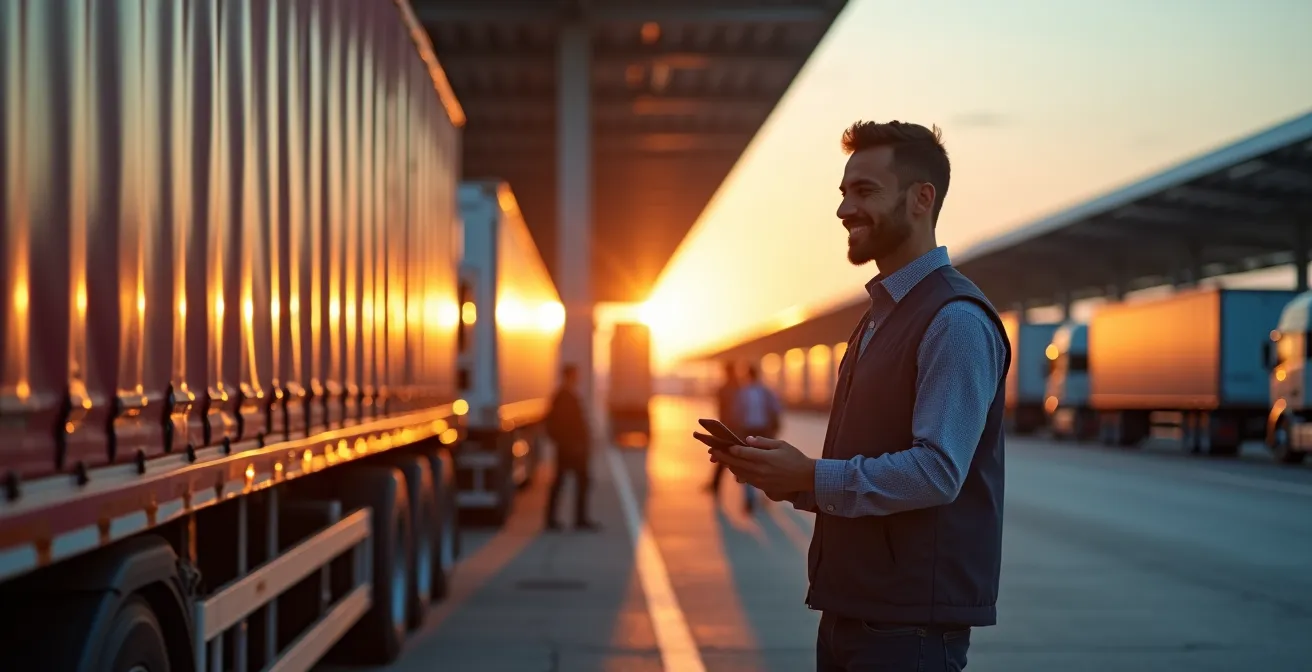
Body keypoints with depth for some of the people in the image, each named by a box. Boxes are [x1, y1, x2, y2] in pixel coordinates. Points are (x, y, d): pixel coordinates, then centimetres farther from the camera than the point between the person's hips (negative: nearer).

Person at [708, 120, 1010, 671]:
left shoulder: (956, 320, -14)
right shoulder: (878, 317, 16)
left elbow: (937, 470, -23)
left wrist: (809, 476, -18)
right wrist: (783, 476, 4)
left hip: (912, 621, -9)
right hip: (850, 607, 9)